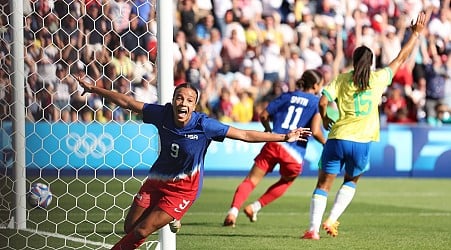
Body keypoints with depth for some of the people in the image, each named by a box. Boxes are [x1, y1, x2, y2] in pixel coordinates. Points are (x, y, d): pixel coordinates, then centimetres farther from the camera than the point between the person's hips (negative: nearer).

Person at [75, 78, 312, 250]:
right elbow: (127, 102, -4)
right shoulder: (162, 114, -16)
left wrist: (284, 137, -20)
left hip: (183, 189, -4)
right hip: (157, 180, 4)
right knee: (129, 227, 9)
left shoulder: (204, 125, -24)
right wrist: (93, 89, 0)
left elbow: (245, 135, -19)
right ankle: (170, 219, 34)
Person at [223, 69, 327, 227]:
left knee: (251, 180, -1)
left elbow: (263, 116, 16)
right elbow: (315, 131, -9)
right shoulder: (317, 102, 4)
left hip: (273, 144, 2)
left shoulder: (288, 96, 16)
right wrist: (325, 143, 11)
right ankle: (255, 207, 14)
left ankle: (233, 210, -22)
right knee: (286, 181, 26)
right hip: (294, 154, -2)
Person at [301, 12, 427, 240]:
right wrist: (416, 33, 25)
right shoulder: (378, 79, 4)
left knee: (323, 185, 4)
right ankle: (332, 220, 8)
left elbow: (323, 102, -7)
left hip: (338, 138, -1)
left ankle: (313, 229, -8)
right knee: (351, 182, 24)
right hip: (361, 142, 1)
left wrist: (325, 119, 14)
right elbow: (401, 58, 15)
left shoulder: (342, 80, 3)